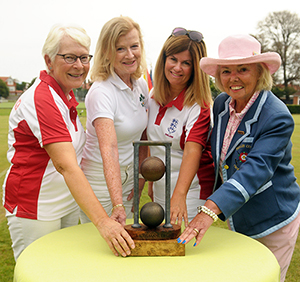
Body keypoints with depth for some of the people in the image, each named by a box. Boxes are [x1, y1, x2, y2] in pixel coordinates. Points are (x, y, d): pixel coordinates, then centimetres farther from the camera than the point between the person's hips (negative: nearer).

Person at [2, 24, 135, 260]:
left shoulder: (65, 94, 7)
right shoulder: (42, 100, -23)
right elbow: (66, 166, -35)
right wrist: (102, 221, -43)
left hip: (68, 203, 9)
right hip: (35, 210, -9)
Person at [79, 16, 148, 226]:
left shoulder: (141, 85, -1)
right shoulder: (101, 93, -24)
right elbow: (109, 150, -36)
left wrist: (141, 177, 2)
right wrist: (117, 205, -44)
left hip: (128, 177, 7)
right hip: (101, 180, -6)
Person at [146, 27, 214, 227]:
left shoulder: (199, 106, -17)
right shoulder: (155, 96, 2)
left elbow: (192, 152, -30)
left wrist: (179, 196, -43)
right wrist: (151, 184, 14)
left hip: (190, 192, -6)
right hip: (160, 191, 6)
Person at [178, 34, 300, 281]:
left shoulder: (277, 117, -24)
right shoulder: (221, 104, -4)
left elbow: (256, 169, -36)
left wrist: (211, 210, -46)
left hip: (273, 224, -6)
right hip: (237, 220, 6)